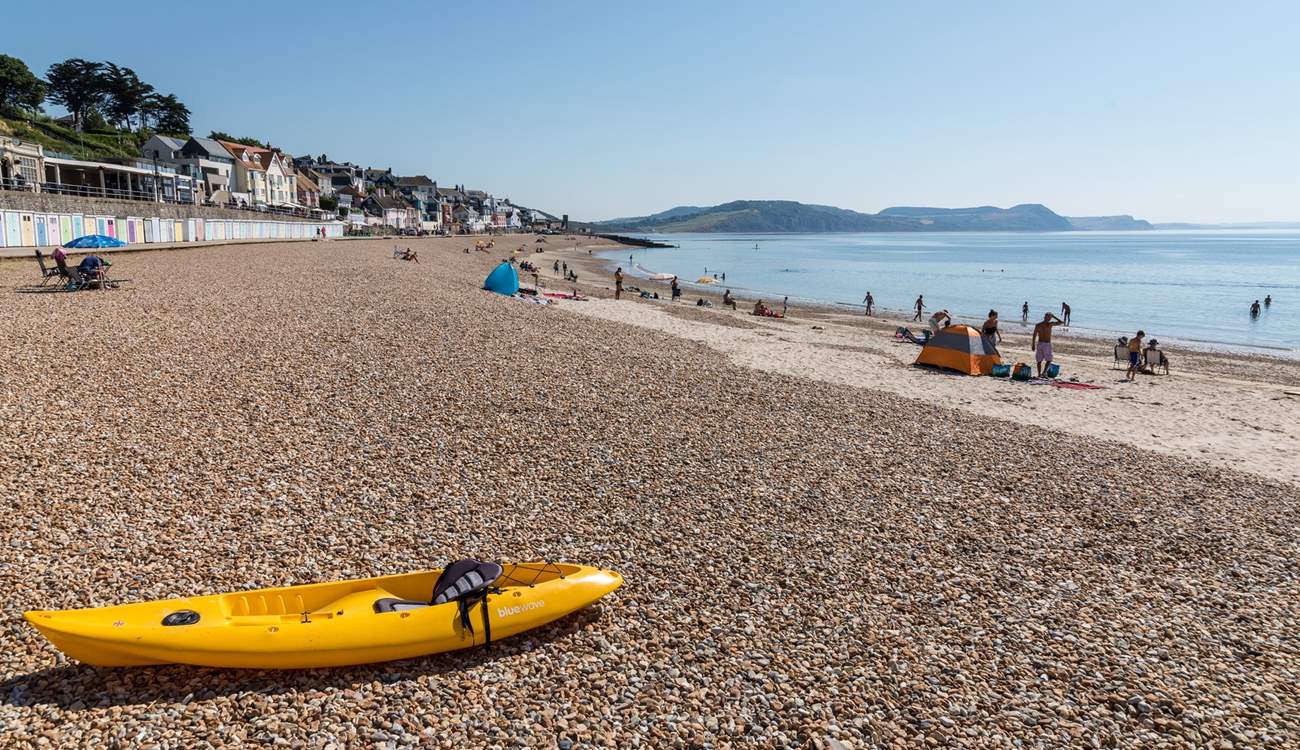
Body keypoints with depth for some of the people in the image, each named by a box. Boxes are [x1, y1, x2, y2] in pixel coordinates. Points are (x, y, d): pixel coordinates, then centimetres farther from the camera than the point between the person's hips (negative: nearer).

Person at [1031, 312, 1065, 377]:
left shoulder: (1038, 325, 1)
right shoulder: (1050, 324, -8)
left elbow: (1034, 336, 1)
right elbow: (1062, 322, 1)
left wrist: (1033, 345, 7)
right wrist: (1054, 317, 7)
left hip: (1039, 344, 3)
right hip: (1047, 344, -3)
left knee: (1039, 360, 9)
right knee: (1049, 360, 13)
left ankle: (1039, 374, 8)